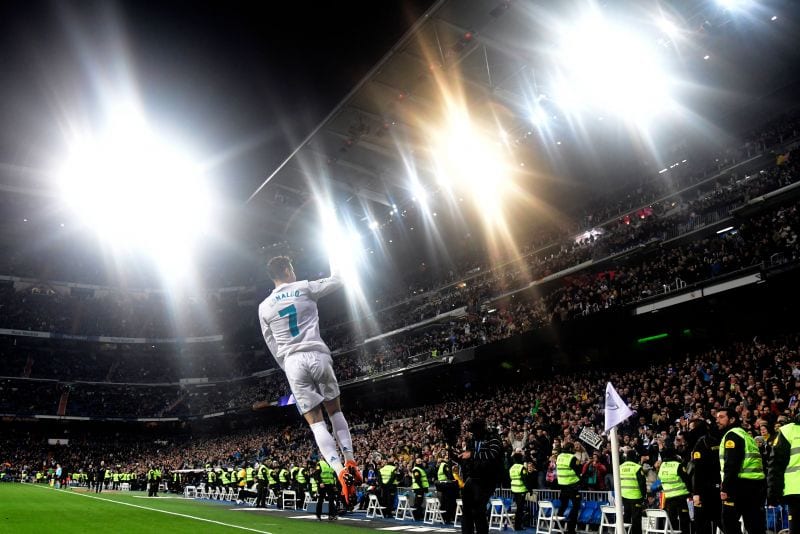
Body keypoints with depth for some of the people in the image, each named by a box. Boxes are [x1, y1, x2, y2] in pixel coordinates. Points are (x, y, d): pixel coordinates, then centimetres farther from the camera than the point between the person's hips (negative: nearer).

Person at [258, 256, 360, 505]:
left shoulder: (264, 307, 12)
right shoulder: (304, 288, 4)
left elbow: (273, 345, 15)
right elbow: (336, 281, 15)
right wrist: (333, 260, 32)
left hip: (293, 362, 1)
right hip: (318, 355, -1)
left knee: (315, 421, 1)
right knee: (335, 410, 18)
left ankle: (340, 471, -15)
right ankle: (350, 461, 9)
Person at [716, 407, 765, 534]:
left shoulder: (732, 435, -6)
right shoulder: (745, 434, 24)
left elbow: (731, 464, -17)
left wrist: (725, 488, -17)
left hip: (742, 484, -9)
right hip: (756, 483, 9)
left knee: (728, 520, -4)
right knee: (754, 524, 9)